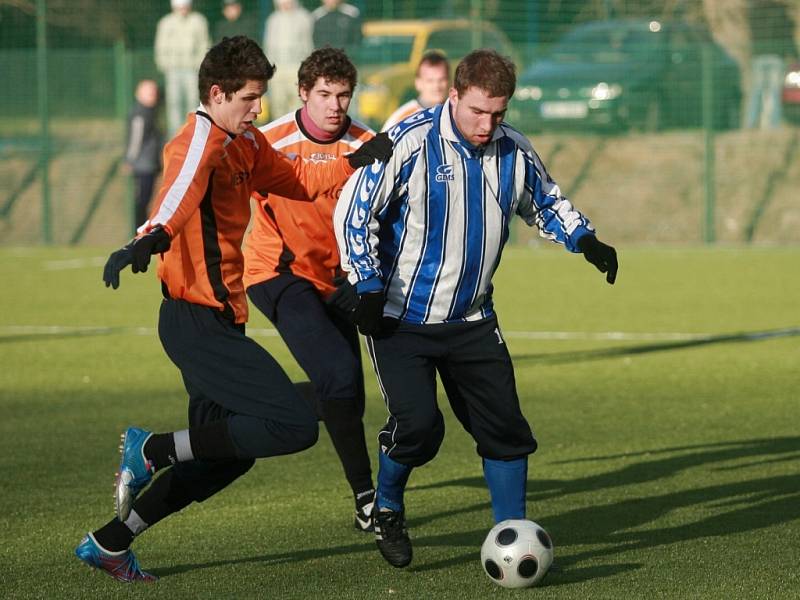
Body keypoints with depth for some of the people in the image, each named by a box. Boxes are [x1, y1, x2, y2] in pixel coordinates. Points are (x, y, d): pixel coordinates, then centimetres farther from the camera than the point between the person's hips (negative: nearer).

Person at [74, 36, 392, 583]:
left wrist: (358, 161, 8)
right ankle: (153, 451, -6)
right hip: (198, 321, -10)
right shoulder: (200, 143, -16)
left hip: (217, 321, 10)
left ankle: (108, 543, 26)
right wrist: (150, 240, -57)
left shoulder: (247, 145, 14)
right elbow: (181, 191, -37)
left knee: (229, 453, 18)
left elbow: (300, 180, 25)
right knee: (296, 425, -18)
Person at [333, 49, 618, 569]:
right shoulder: (411, 143, -17)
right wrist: (368, 285, -18)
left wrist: (585, 240, 0)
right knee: (419, 423, -17)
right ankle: (386, 512, 11)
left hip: (473, 320, 5)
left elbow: (548, 203, 19)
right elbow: (353, 213, -12)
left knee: (504, 427, 0)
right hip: (401, 317, -5)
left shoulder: (514, 151, -1)